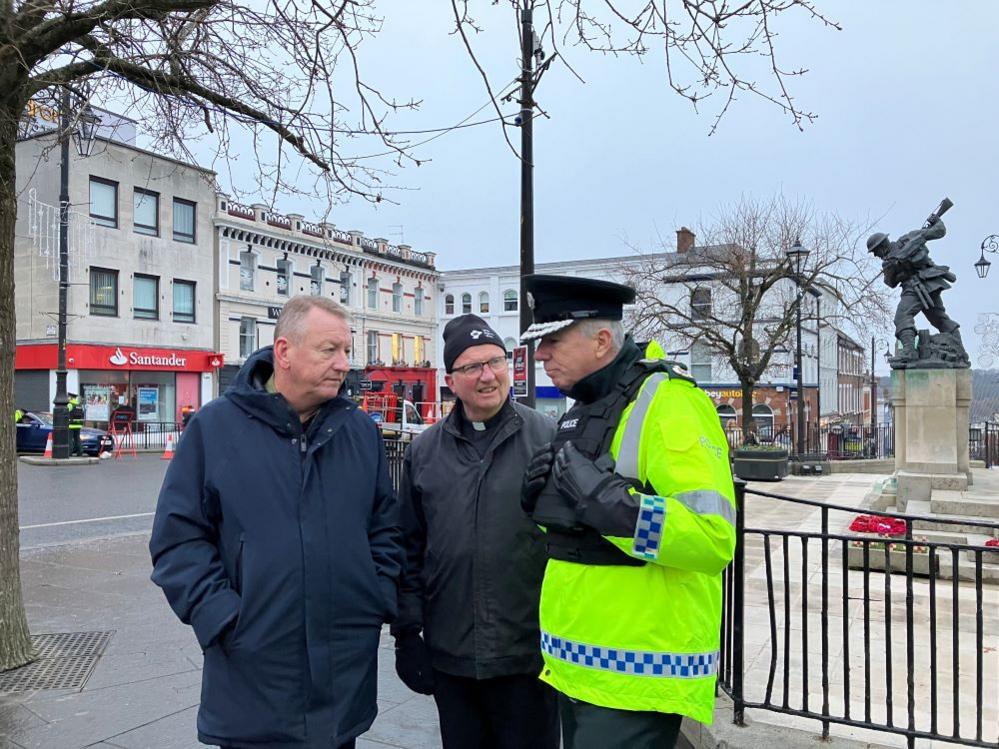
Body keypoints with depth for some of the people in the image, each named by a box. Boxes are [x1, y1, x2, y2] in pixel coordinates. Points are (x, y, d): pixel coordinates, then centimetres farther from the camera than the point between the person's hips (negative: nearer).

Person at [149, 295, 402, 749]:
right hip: (251, 673, -2)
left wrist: (380, 599, 0)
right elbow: (179, 537, -5)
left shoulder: (360, 431, 5)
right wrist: (221, 618, -12)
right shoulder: (214, 427, -5)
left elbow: (385, 528, 10)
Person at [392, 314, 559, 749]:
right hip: (449, 655, 3)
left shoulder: (547, 439, -6)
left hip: (529, 651, -3)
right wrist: (407, 631, 6)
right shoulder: (425, 451, 4)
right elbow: (410, 549, 9)